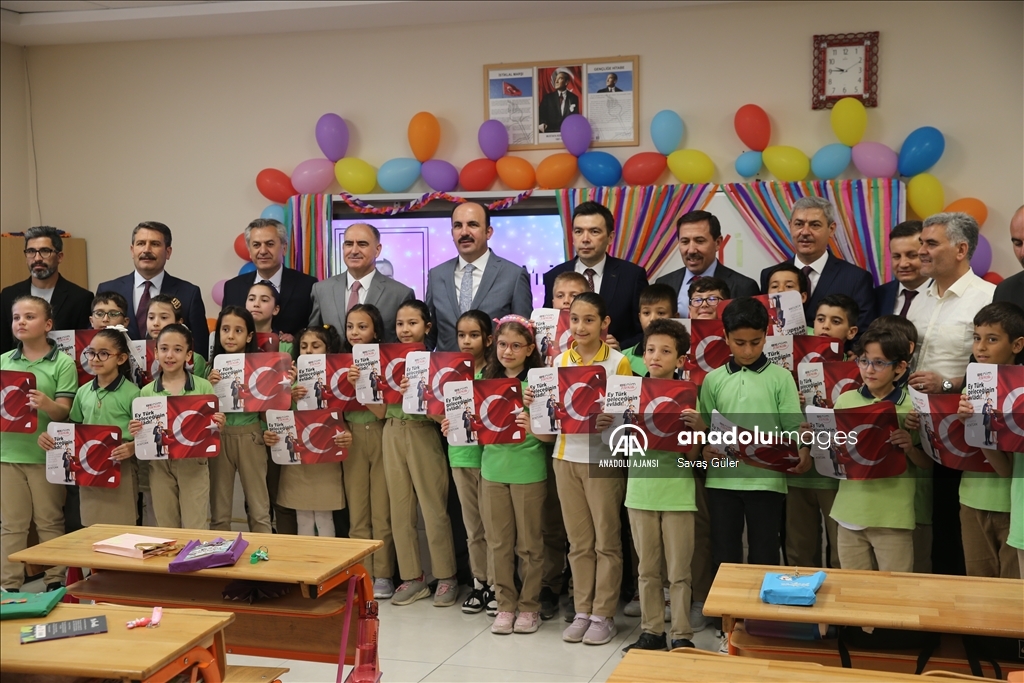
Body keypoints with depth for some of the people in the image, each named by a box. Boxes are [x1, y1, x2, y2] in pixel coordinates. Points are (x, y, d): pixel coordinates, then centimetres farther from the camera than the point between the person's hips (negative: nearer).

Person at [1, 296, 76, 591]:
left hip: (46, 454, -3)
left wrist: (46, 404, -30)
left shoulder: (63, 363, -4)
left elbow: (63, 412, -9)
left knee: (50, 522, 6)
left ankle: (54, 583, 15)